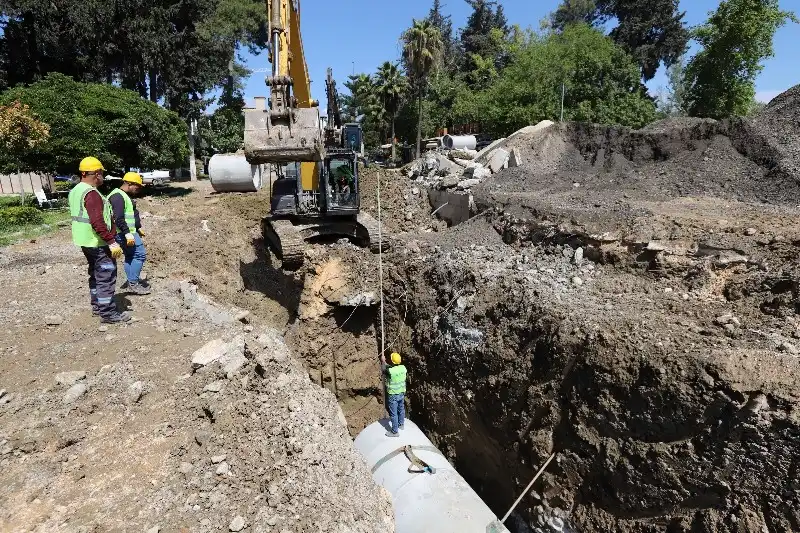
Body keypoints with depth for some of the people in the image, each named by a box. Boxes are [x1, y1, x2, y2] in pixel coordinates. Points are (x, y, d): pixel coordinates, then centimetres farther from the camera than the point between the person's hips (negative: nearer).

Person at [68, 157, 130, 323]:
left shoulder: (76, 191, 12)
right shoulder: (91, 194, -20)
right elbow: (97, 222, -27)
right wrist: (112, 242, -26)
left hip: (86, 241, 11)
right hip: (98, 243, -11)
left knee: (96, 274, 20)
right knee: (106, 278, -5)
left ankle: (97, 306, 30)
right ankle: (108, 313, -2)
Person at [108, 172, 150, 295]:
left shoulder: (124, 196, 17)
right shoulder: (118, 196, -17)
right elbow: (118, 218, -26)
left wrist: (138, 228, 28)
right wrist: (127, 234, -29)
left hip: (129, 232, 11)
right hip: (124, 233, -11)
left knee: (130, 256, 15)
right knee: (139, 254, -11)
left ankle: (132, 282, 23)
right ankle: (133, 284, -8)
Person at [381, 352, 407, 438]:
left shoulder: (390, 371, -30)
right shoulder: (403, 368, -12)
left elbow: (383, 370, -7)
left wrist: (383, 361, 9)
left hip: (393, 395, -6)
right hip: (402, 393, 6)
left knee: (393, 413, 7)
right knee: (401, 409, 25)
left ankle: (394, 432, 19)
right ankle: (401, 424, 45)